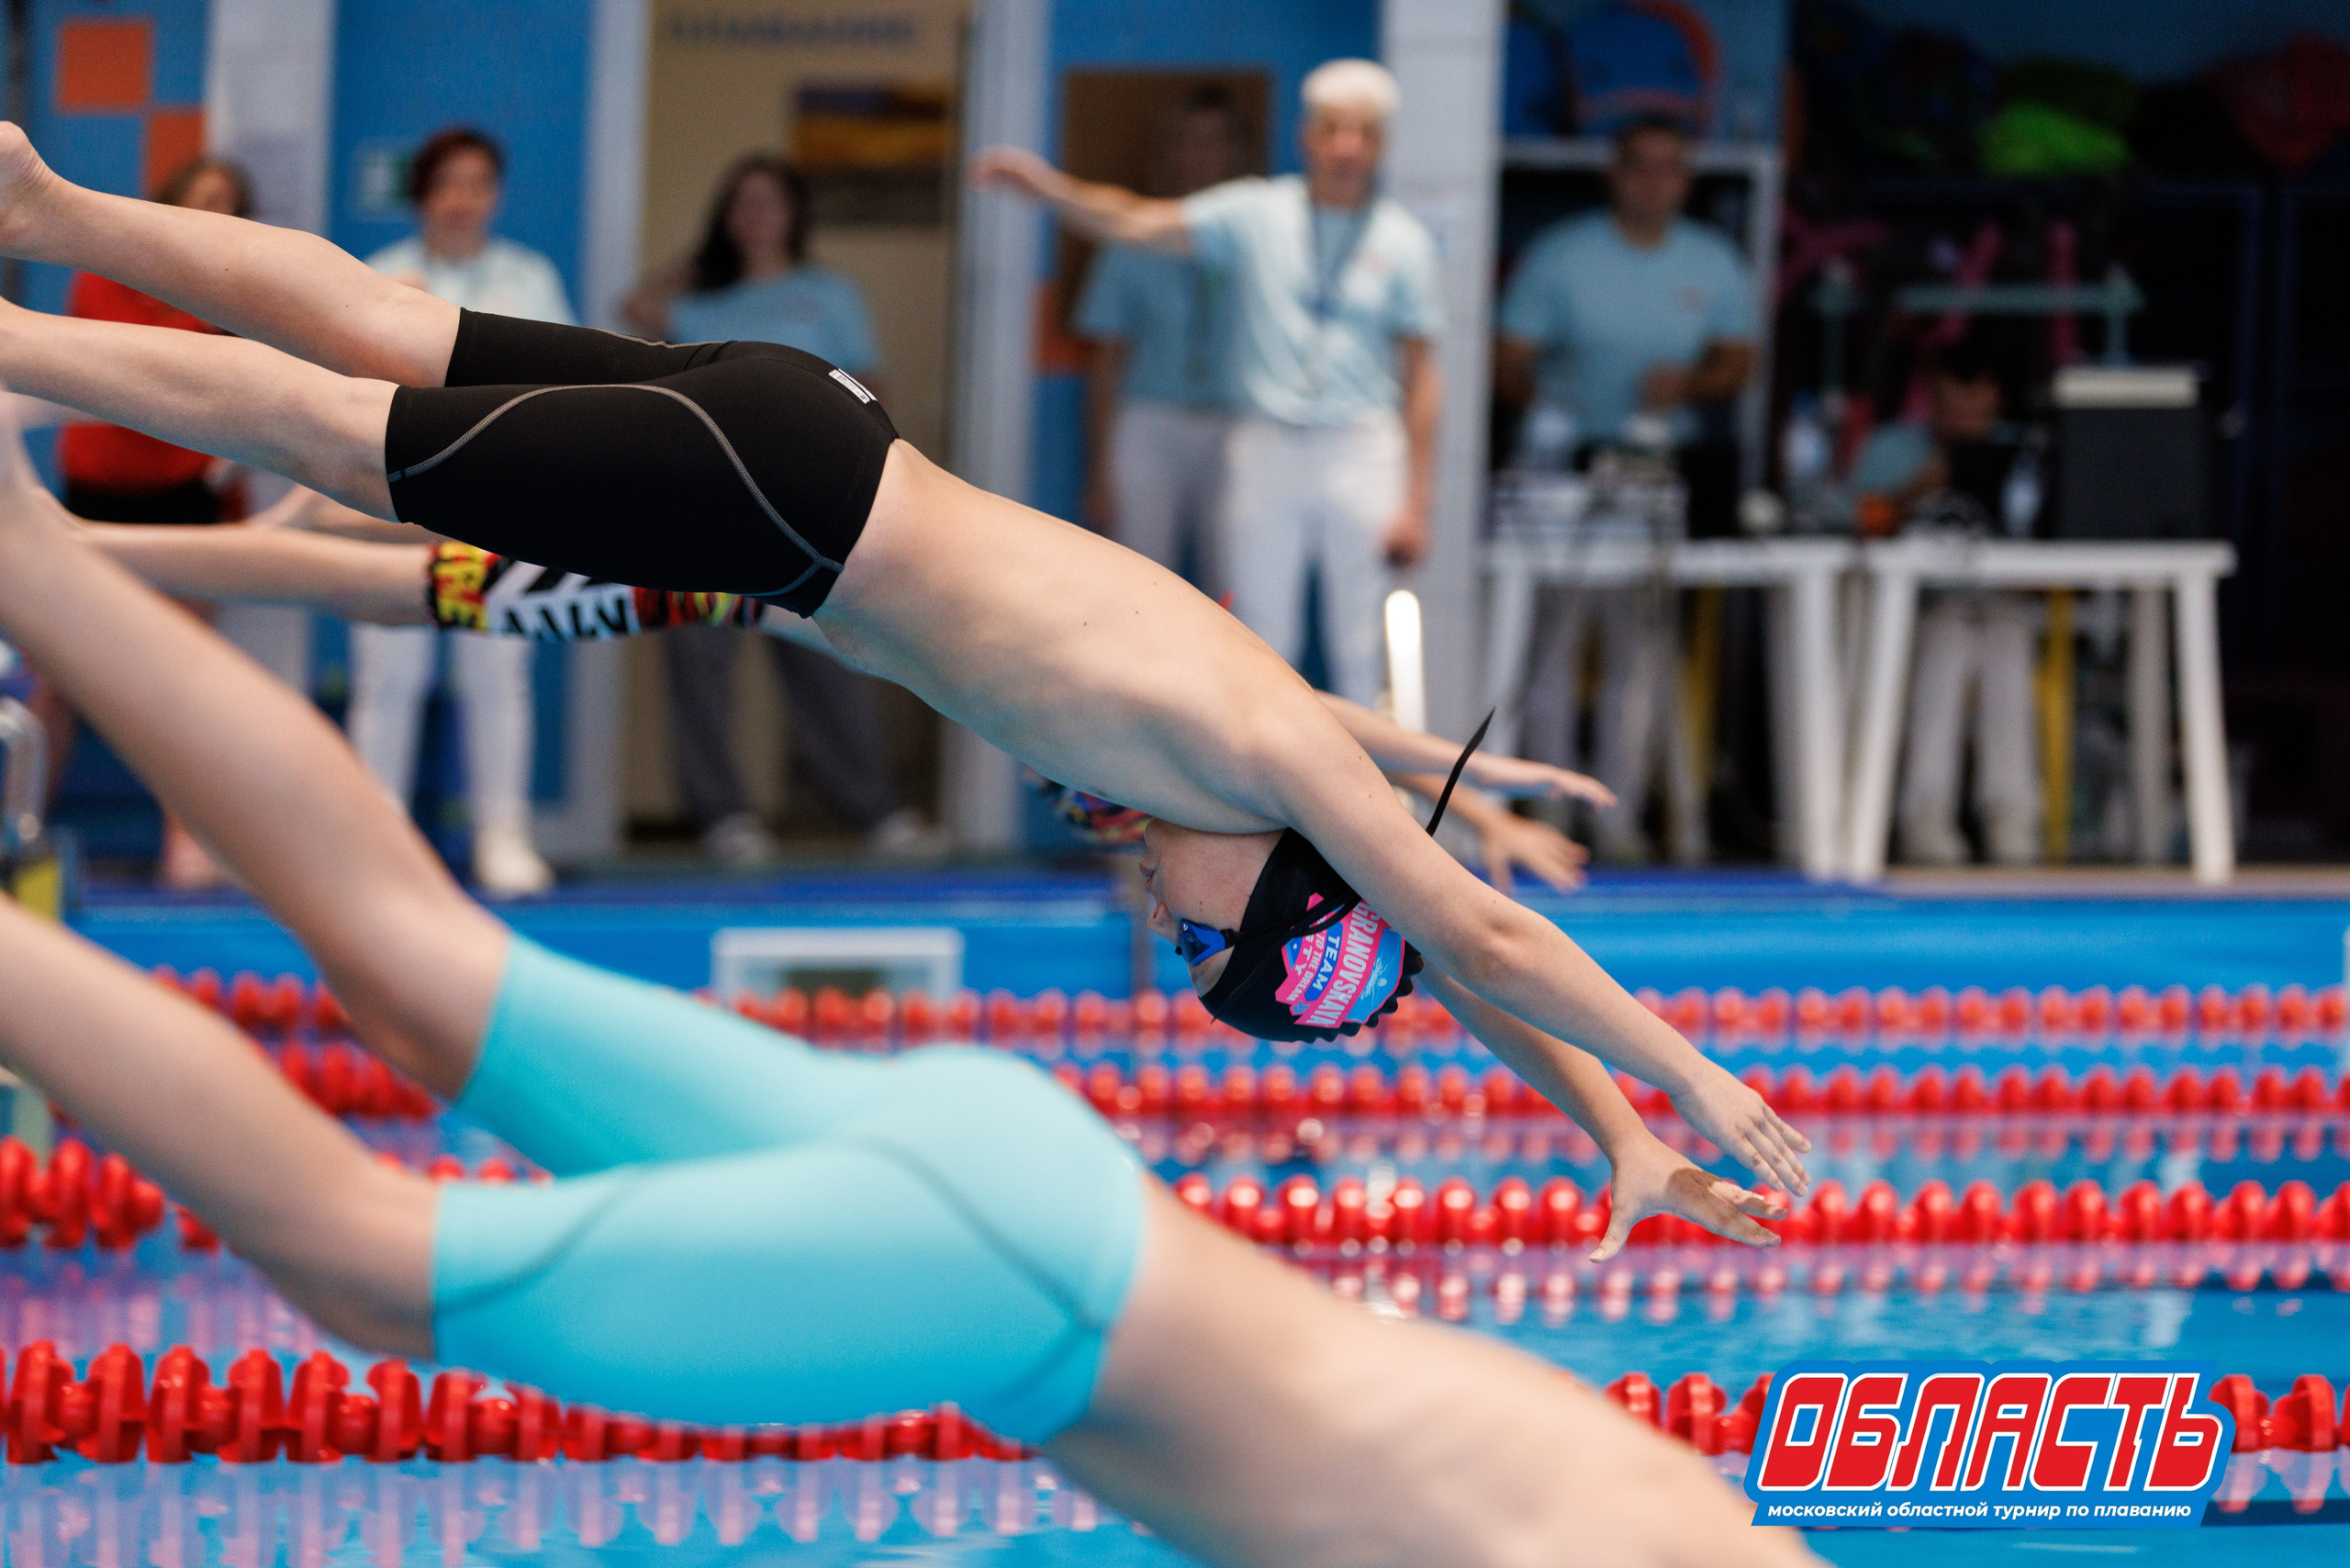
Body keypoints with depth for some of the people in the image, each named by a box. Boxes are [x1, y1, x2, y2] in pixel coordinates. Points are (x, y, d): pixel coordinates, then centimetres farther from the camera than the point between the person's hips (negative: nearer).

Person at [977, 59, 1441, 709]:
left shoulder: (1401, 240, 4)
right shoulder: (1255, 214, 5)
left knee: (1360, 644, -1)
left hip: (1362, 448, -1)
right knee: (1261, 640, 3)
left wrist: (1416, 502, -1)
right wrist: (1047, 187, -19)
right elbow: (1136, 223, -2)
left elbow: (1421, 375, 4)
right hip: (1265, 447, 1)